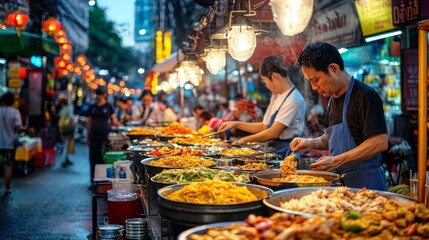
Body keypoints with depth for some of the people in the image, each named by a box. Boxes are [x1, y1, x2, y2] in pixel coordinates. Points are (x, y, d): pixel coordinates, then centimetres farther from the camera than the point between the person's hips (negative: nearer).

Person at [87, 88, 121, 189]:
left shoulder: (109, 106, 2)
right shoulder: (92, 107, 10)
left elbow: (113, 120, 4)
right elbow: (89, 123, 12)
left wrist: (116, 123, -19)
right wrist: (88, 137, 10)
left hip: (104, 136, -3)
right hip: (94, 136, 3)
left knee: (103, 159, -6)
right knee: (93, 158, 3)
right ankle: (93, 182, 12)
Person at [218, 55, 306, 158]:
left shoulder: (293, 100, -14)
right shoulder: (276, 97, 16)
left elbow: (274, 132, -17)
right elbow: (264, 126, 20)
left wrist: (245, 140, -8)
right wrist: (236, 124, 14)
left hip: (284, 152, -8)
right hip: (272, 148, 8)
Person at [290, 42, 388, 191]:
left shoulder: (365, 96, -15)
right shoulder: (333, 99, 12)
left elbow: (380, 142, -21)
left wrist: (336, 161, -23)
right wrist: (311, 143, 4)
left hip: (364, 182, -7)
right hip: (338, 179, 8)